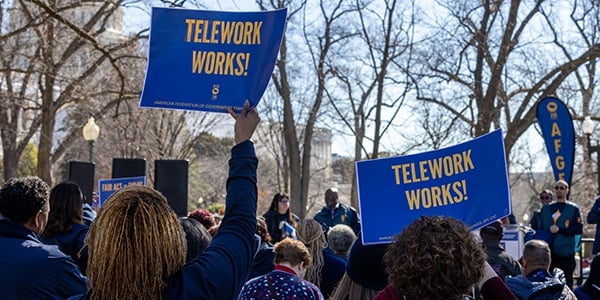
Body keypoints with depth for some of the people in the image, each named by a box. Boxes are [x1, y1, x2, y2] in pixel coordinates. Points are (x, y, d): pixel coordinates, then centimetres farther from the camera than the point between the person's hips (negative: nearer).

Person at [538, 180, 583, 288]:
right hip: (549, 252, 3)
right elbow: (541, 229, 17)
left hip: (566, 253, -3)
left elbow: (579, 229, -6)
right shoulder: (546, 208, 14)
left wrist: (559, 229, -15)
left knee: (567, 282, 0)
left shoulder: (573, 208, 2)